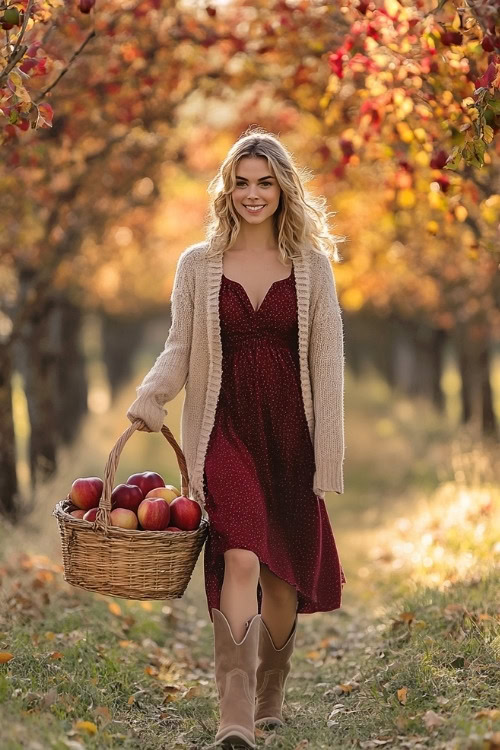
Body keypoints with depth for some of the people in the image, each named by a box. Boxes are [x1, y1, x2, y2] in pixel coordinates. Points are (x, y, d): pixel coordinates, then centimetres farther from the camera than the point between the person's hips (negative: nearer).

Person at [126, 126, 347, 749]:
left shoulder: (311, 266, 5)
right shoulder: (198, 265, 6)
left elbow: (326, 364, 3)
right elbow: (179, 348, 7)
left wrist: (328, 457, -2)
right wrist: (150, 394, -15)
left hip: (291, 433, 1)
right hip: (225, 431, -1)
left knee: (284, 571, 8)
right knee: (241, 559, -19)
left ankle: (269, 698, 32)